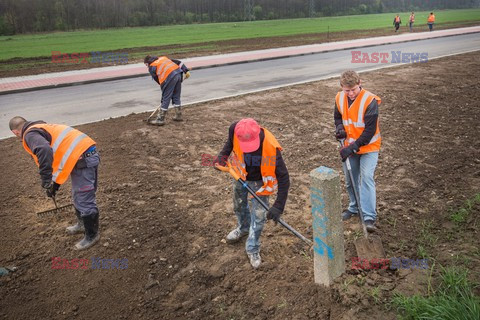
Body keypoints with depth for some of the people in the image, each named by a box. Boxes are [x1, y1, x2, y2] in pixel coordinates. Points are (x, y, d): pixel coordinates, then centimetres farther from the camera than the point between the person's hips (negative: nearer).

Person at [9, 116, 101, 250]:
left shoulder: (30, 134, -3)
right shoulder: (44, 128, 27)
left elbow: (44, 151, -27)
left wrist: (46, 181, -22)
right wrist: (56, 183, 35)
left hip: (82, 158, -10)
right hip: (88, 154, 10)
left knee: (84, 200, 2)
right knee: (79, 197, 27)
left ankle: (92, 235, 17)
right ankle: (82, 224, 45)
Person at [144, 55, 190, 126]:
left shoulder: (151, 67, 12)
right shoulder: (163, 58, 28)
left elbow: (157, 79, 10)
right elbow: (178, 62, 21)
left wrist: (164, 88, 20)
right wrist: (186, 70, 18)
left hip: (169, 77, -6)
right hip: (178, 73, 6)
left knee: (165, 99, -1)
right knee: (176, 97, 18)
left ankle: (160, 120, 5)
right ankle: (178, 116, 27)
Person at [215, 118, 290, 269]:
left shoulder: (271, 147, -40)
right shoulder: (235, 129, -31)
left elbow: (283, 177, -33)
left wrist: (278, 206, -35)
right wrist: (222, 156, -16)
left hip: (259, 182, -4)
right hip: (240, 176, 4)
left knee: (258, 216, -2)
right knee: (239, 206, 24)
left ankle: (252, 249, 21)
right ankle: (243, 228, 56)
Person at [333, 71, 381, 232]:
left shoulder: (370, 101, -23)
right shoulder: (340, 98, -6)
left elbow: (370, 131, -23)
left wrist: (352, 147, -27)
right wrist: (339, 128, -9)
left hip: (368, 146, -5)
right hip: (350, 146, 6)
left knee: (366, 177, -17)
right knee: (350, 180, 14)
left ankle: (369, 217, -14)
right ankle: (354, 207, 35)